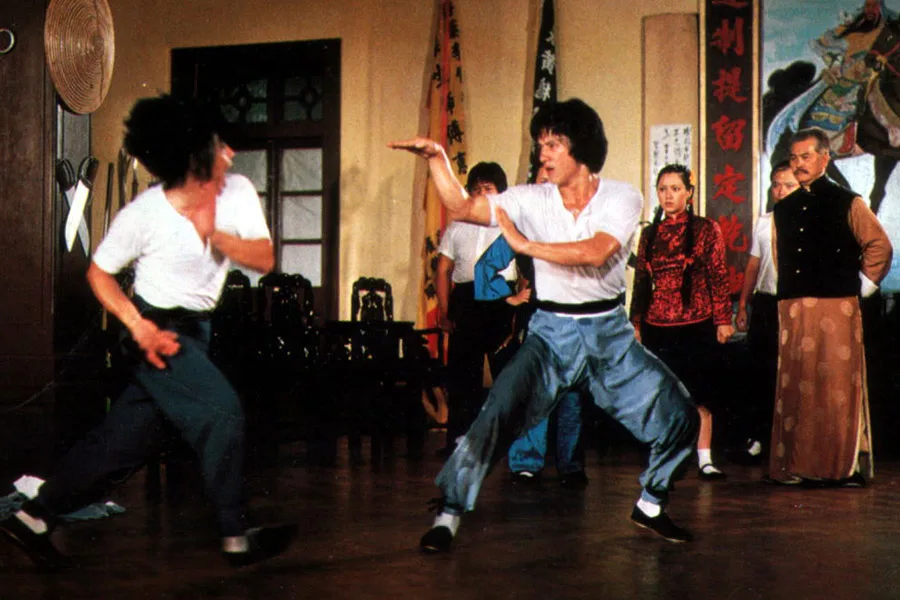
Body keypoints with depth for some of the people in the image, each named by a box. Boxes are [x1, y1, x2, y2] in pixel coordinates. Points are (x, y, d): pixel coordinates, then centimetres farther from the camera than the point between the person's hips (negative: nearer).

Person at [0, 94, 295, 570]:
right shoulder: (143, 215, -18)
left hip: (195, 330, 6)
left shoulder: (237, 192, -6)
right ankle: (236, 537, -3)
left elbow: (265, 260, -11)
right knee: (221, 413, -16)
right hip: (161, 332, -6)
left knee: (128, 437, 10)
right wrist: (137, 325, -21)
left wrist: (214, 234, -28)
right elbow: (98, 272, -6)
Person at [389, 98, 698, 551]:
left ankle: (650, 505, 23)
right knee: (496, 409, -22)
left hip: (609, 332, 1)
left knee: (679, 417, -1)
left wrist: (526, 244, -23)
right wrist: (436, 158, -16)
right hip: (551, 331, -1)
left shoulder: (622, 198, -6)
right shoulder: (532, 200, -1)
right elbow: (461, 207, -3)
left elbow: (595, 253, -23)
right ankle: (449, 512, -11)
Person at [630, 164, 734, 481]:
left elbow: (719, 277, 0)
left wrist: (723, 319, -5)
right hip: (657, 326, 3)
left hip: (696, 324, -3)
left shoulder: (706, 229, 2)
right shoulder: (649, 234, 11)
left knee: (700, 395, 0)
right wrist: (635, 323, 11)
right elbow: (640, 282, 13)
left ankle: (705, 459, 5)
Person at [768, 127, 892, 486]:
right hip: (792, 309, 5)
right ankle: (798, 465, 9)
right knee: (795, 387, 3)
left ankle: (848, 466, 2)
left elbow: (880, 246, 3)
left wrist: (863, 285, 2)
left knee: (840, 386, -4)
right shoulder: (783, 210, 16)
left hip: (837, 308, -4)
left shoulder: (847, 203, 2)